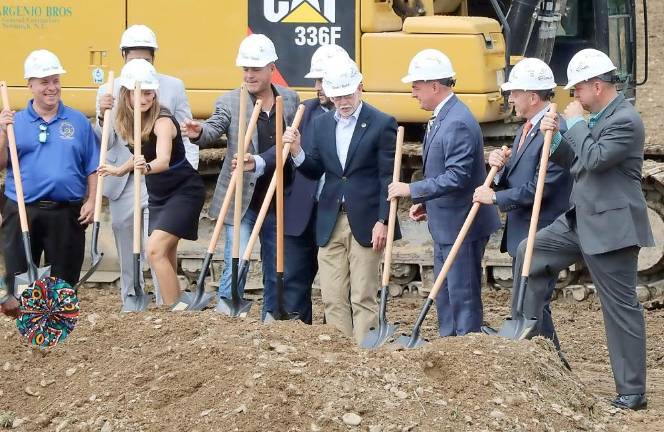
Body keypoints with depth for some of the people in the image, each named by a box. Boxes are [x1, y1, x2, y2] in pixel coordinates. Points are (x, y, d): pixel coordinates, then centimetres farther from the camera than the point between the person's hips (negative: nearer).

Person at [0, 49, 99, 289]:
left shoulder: (78, 121, 7)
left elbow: (93, 167, 7)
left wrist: (91, 201, -4)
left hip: (66, 214, 0)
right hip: (23, 212, 0)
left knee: (64, 282, 6)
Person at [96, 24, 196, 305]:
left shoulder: (173, 87, 3)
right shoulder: (108, 92, 6)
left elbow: (186, 134, 3)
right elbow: (103, 143, 2)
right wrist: (103, 117, -18)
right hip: (123, 185, 3)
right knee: (128, 256, 11)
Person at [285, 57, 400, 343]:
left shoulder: (382, 124, -5)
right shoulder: (321, 124, 11)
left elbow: (388, 179, -6)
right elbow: (315, 171, 10)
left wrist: (383, 222, -12)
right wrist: (297, 152, -9)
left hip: (365, 223, -5)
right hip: (330, 223, 5)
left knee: (363, 298, -2)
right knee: (333, 298, 5)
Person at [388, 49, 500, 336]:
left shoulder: (458, 123, -21)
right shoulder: (441, 118, 12)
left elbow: (457, 177, -26)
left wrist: (413, 190, -21)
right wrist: (424, 202, 10)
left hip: (462, 225, -11)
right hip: (445, 225, 11)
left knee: (463, 294, -5)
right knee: (445, 293, 17)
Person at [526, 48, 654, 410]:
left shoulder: (626, 121, -18)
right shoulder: (596, 118, 12)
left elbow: (593, 159, -27)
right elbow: (575, 162, 16)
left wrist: (575, 122, -14)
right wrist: (555, 137, -1)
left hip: (611, 227, -10)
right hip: (581, 221, 10)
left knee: (621, 307, -3)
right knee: (529, 253, 12)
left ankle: (632, 392, 3)